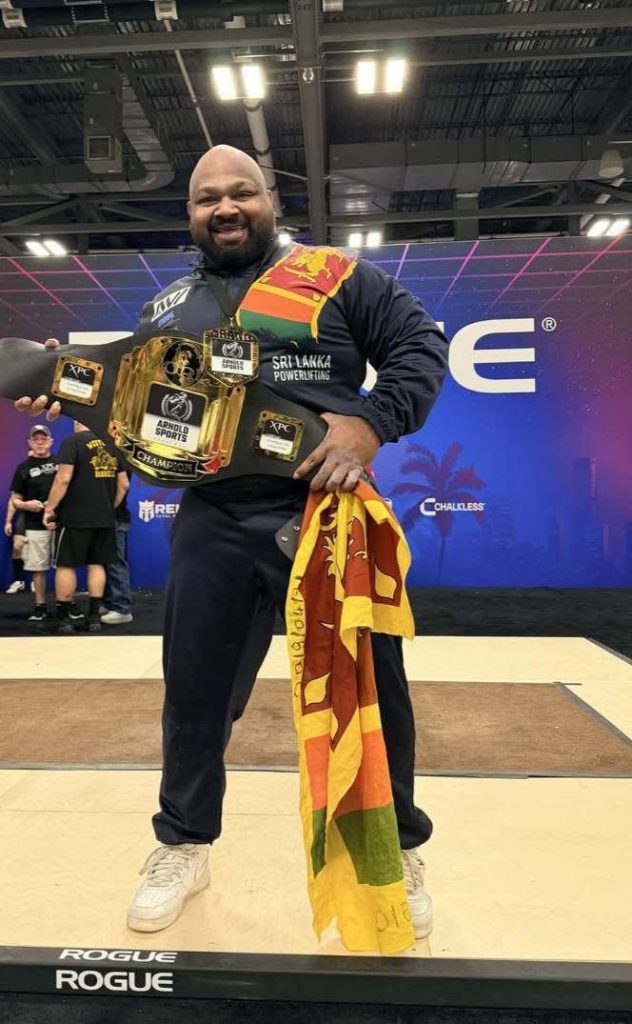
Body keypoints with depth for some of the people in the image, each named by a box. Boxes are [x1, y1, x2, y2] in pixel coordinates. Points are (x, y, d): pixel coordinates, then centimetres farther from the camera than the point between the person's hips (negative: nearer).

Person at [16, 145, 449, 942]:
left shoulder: (336, 275, 6)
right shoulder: (167, 308, 17)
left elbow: (420, 344, 2)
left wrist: (373, 422, -14)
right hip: (214, 525, 3)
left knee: (370, 689, 7)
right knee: (195, 689, 11)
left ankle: (396, 849, 33)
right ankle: (184, 845, 37)